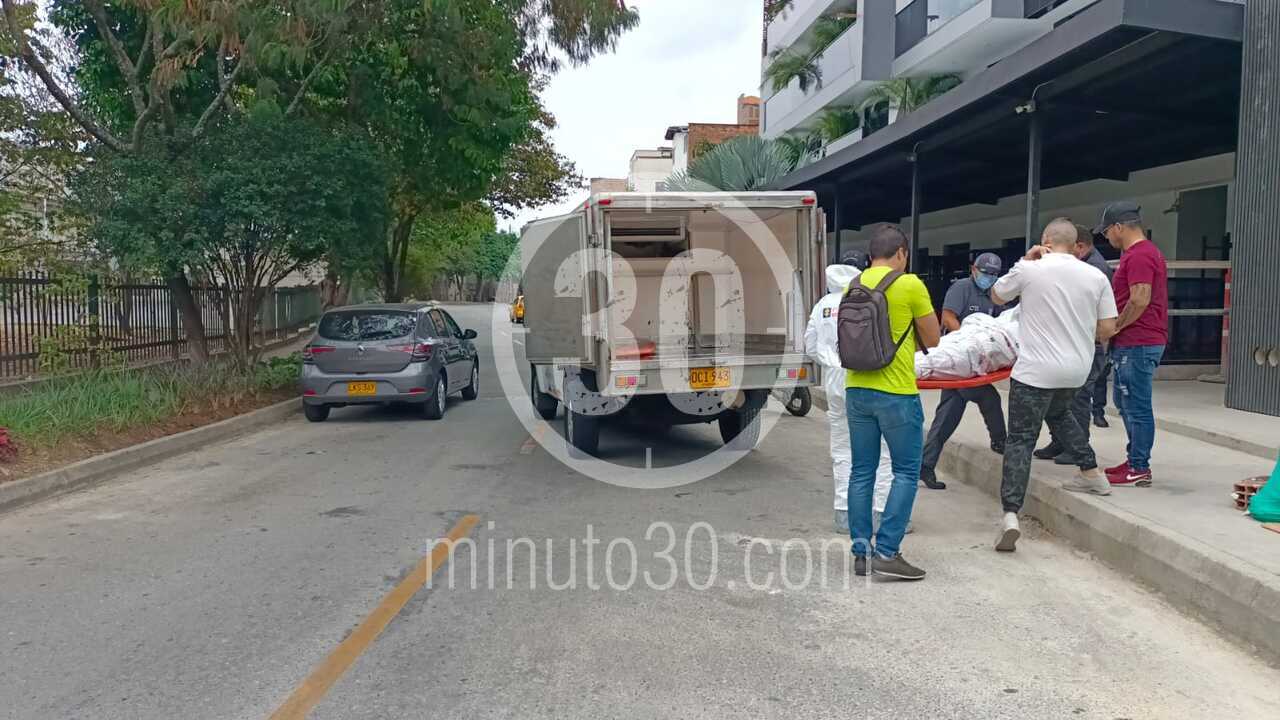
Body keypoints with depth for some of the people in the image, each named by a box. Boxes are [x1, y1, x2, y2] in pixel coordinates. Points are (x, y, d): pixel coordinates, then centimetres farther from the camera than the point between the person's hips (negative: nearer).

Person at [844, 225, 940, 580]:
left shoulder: (853, 286, 8)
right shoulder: (910, 285, -8)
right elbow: (933, 340, -1)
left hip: (857, 389, 6)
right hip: (896, 392, -6)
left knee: (862, 471, 11)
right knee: (906, 472, 4)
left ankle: (861, 552, 15)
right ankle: (886, 551, -2)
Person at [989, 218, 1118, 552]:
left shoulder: (1028, 270, -7)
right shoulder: (1095, 276, 2)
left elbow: (997, 296, 12)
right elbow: (1107, 330, 4)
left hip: (1035, 371, -4)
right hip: (1077, 371, 4)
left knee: (1020, 440, -1)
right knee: (1059, 414, 33)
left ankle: (1011, 516, -12)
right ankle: (1092, 475, 37)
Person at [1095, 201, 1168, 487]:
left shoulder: (1139, 256, -16)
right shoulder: (1145, 252, 19)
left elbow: (1140, 300, -24)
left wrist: (1113, 328, -13)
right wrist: (1116, 328, 19)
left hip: (1137, 345, -11)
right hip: (1133, 343, 11)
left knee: (1136, 407, -4)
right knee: (1125, 403, 18)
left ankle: (1139, 469, 3)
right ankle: (1135, 460, 27)